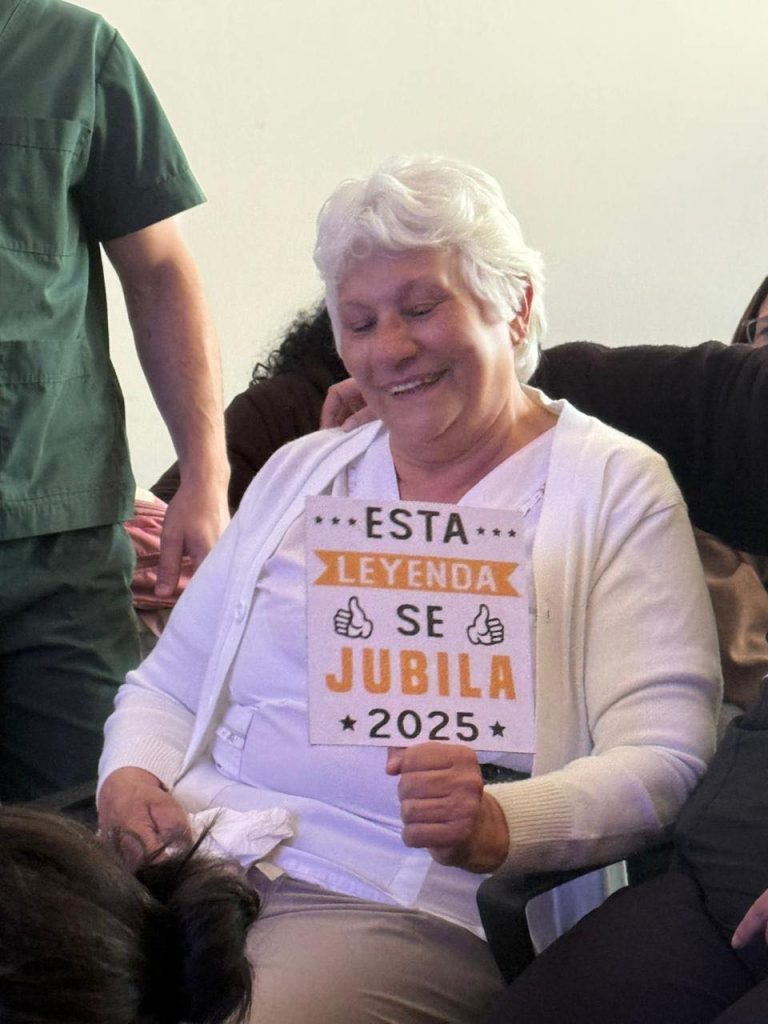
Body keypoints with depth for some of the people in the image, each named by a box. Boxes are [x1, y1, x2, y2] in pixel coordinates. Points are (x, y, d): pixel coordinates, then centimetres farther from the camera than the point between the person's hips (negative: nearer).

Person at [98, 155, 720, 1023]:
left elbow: (664, 758, -6)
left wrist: (497, 826, -26)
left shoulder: (615, 488, 5)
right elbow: (167, 683, 24)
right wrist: (129, 777, 0)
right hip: (191, 852, 5)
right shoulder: (300, 470, 22)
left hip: (406, 906, -4)